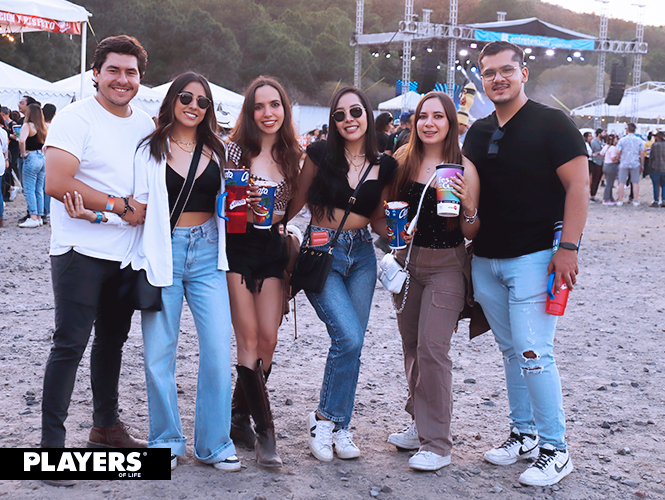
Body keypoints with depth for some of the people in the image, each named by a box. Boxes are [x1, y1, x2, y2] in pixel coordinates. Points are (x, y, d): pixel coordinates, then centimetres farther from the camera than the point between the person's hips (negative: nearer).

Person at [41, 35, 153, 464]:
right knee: (70, 345, -6)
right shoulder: (75, 119, -10)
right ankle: (52, 440, 1)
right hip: (81, 251, -7)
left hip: (127, 253, 7)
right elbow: (56, 184, -20)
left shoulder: (146, 126, 10)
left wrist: (146, 207, -8)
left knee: (113, 339, 17)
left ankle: (106, 424, 31)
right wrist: (121, 207, -17)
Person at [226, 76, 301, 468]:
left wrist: (274, 215, -1)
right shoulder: (236, 151, -4)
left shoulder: (291, 156, 10)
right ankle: (266, 431, -1)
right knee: (250, 339, -6)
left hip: (273, 249, 4)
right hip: (238, 248, -4)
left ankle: (240, 418, 16)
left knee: (268, 338, 0)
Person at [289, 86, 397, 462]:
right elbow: (297, 202, 3)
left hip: (361, 254, 4)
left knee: (352, 342, 4)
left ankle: (339, 426, 17)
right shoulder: (321, 154, -3)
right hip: (321, 251, -4)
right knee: (349, 337, -16)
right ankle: (326, 418, 4)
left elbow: (378, 220, 12)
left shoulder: (385, 166, 5)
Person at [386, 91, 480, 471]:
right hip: (407, 260, 5)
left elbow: (471, 233, -8)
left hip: (446, 265, -5)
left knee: (433, 348, -10)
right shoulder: (404, 160, 3)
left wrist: (468, 207, -26)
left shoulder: (463, 168, -9)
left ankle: (437, 443, -1)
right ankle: (420, 423, 30)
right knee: (411, 344, 13)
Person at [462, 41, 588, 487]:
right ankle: (524, 434, 25)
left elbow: (578, 187, -11)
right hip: (486, 260, 7)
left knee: (533, 352, -11)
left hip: (535, 257, -6)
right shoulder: (478, 133, 13)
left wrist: (568, 248, -19)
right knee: (510, 350, 13)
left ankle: (555, 450, -1)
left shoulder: (552, 124, -6)